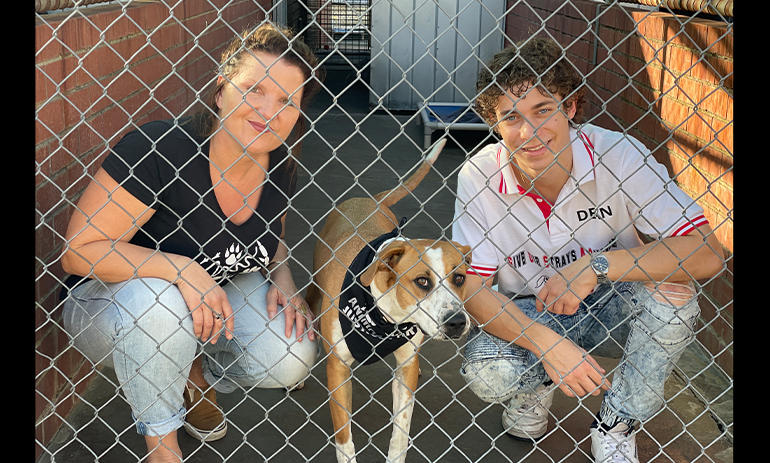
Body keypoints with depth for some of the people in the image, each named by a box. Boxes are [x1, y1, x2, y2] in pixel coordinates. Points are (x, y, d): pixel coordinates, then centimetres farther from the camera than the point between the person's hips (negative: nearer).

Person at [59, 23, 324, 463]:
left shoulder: (280, 166, -9)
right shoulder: (157, 148, -28)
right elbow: (80, 250, -25)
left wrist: (283, 279, -10)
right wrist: (179, 269, -35)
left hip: (215, 299, 5)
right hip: (108, 303, -4)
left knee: (292, 356, -19)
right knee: (156, 300, -38)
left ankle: (198, 374, 13)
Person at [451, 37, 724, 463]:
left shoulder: (619, 155, -20)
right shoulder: (478, 176, -18)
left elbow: (706, 254, -25)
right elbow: (474, 289, -18)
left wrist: (598, 264, -34)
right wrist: (546, 344, -33)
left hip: (608, 310, 1)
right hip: (525, 316, -1)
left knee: (671, 284, -29)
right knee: (487, 372, -31)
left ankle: (617, 423, -7)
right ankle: (535, 386, 8)